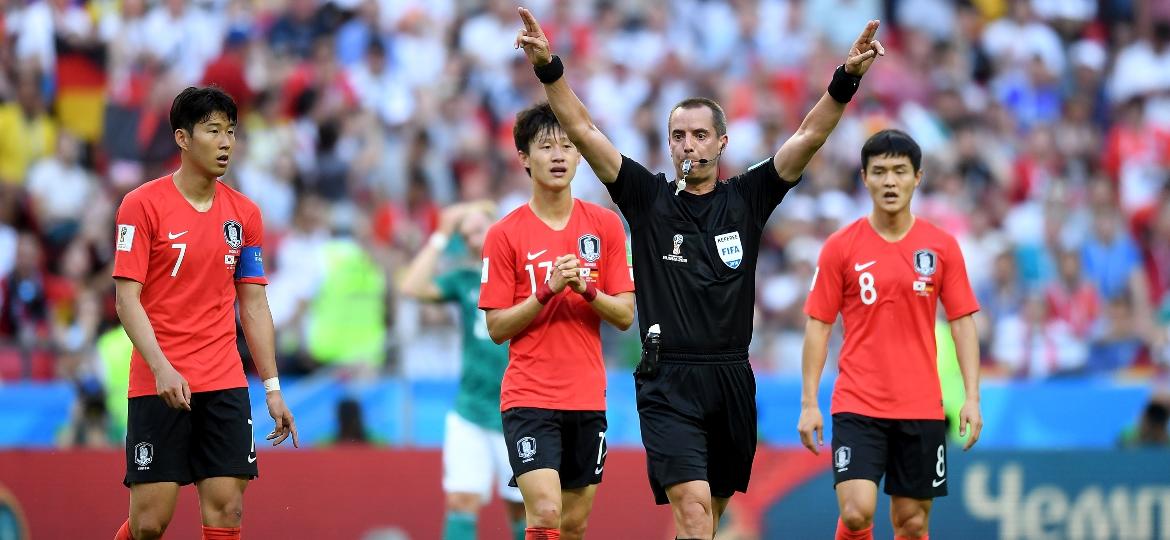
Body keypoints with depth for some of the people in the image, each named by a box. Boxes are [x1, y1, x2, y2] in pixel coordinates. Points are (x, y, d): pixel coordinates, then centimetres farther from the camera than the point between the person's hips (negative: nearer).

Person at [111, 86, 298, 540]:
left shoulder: (244, 214, 9)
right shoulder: (142, 205, -5)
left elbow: (254, 305, 14)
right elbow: (127, 299, -9)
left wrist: (272, 388, 8)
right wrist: (162, 368, -22)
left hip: (225, 384, 4)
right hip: (159, 384, -4)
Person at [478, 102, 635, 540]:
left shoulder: (605, 225, 5)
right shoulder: (505, 234, -3)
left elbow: (625, 315, 4)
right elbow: (497, 328, -4)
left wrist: (587, 289, -15)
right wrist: (548, 291, -17)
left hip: (587, 398, 4)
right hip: (529, 397, -4)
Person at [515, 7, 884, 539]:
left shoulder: (747, 199, 7)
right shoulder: (649, 198, 3)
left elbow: (809, 136, -2)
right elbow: (582, 130, -4)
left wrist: (846, 79, -16)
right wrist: (548, 69, -16)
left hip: (731, 381, 3)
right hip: (668, 382, -3)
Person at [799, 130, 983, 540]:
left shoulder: (942, 247, 3)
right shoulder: (840, 247, 0)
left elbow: (963, 322, 5)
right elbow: (818, 325, 2)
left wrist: (971, 398, -3)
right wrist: (809, 402, -3)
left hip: (922, 409, 2)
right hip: (857, 405, -2)